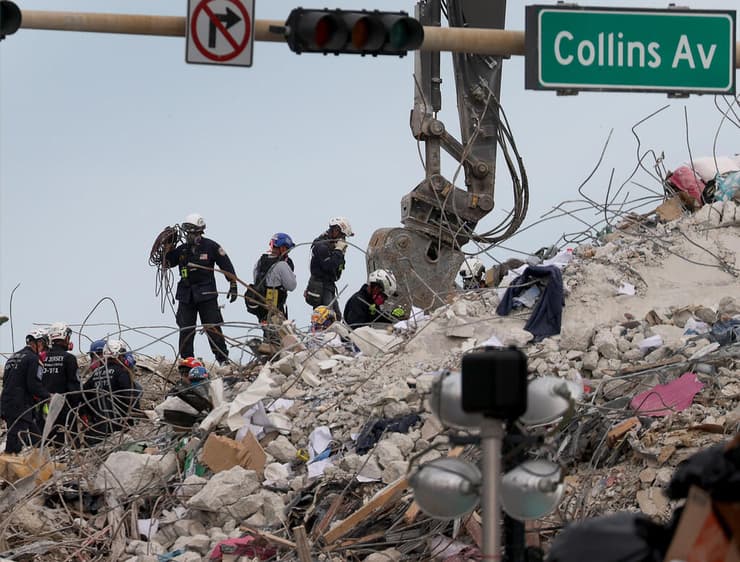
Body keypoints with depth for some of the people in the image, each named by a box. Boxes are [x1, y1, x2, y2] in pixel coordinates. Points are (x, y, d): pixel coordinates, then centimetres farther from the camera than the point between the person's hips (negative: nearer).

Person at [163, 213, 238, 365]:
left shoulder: (210, 247, -3)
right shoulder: (182, 249, 10)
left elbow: (227, 266, 0)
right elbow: (167, 263, 14)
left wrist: (233, 286, -3)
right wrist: (167, 246, 0)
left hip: (206, 294, -4)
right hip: (186, 295, 4)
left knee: (213, 329, -5)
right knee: (185, 330, 3)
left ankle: (223, 359, 0)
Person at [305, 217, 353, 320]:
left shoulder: (330, 245, 15)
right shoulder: (321, 246, -16)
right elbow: (329, 266, -24)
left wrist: (342, 252, 2)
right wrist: (338, 250, -18)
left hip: (329, 285, 10)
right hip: (320, 287, -10)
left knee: (337, 316, 13)